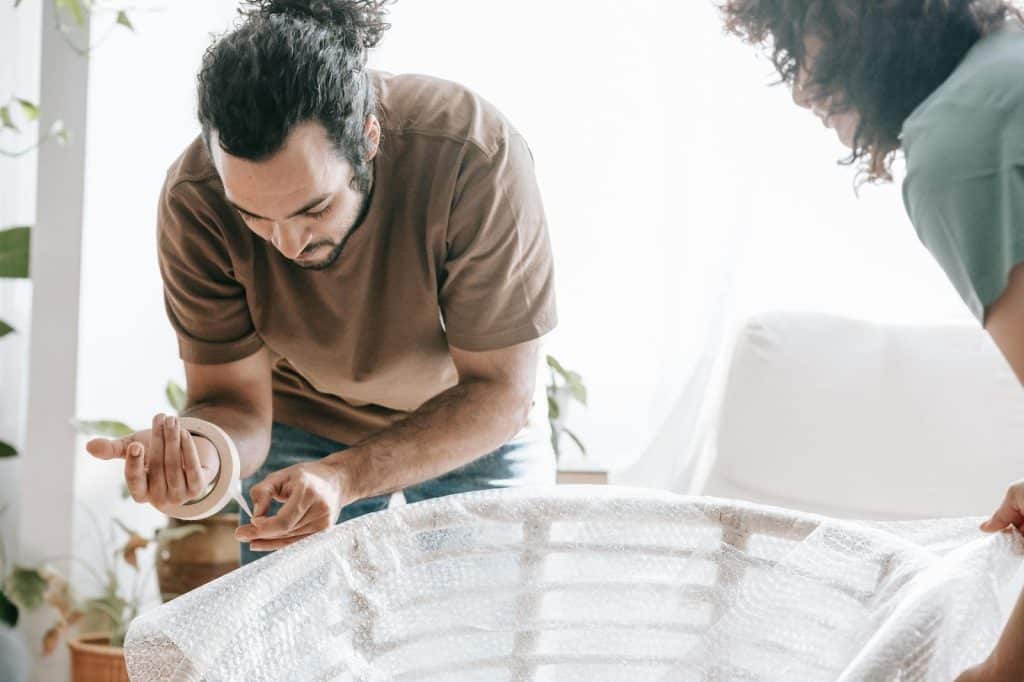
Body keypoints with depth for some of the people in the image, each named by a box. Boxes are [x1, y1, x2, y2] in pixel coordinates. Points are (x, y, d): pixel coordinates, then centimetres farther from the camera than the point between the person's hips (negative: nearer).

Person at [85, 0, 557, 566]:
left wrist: (345, 477, -43)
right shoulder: (195, 200, -29)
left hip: (474, 429, 0)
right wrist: (197, 454, -47)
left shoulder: (478, 159, -36)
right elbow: (235, 400, -22)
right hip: (301, 426, 1)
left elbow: (499, 391, -29)